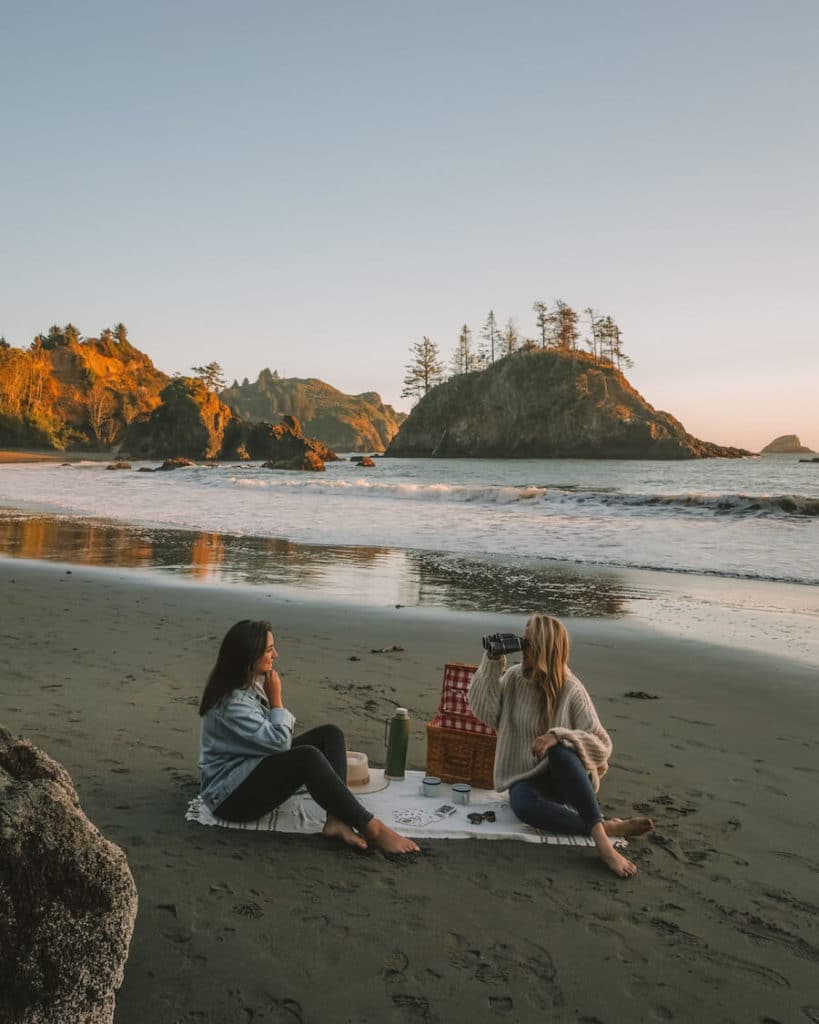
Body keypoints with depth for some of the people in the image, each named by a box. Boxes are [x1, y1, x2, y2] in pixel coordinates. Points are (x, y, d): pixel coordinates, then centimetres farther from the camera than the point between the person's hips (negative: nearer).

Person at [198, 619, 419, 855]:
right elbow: (279, 742, -22)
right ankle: (373, 830, -28)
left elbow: (277, 735, 11)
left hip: (255, 767, 10)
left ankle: (336, 820, -23)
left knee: (330, 734, -6)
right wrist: (276, 698, -14)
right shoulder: (231, 703, -25)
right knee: (308, 757, -34)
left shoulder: (253, 682, 5)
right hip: (231, 794, -10)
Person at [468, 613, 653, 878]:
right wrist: (492, 663, -14)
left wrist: (559, 736, -29)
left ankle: (600, 838, -41)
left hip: (566, 777, -2)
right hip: (527, 778, 2)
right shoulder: (514, 677, 0)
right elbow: (484, 711, -9)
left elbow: (602, 745, -13)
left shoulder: (571, 690, -10)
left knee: (560, 750, -38)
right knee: (522, 804, -36)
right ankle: (606, 827, -32)